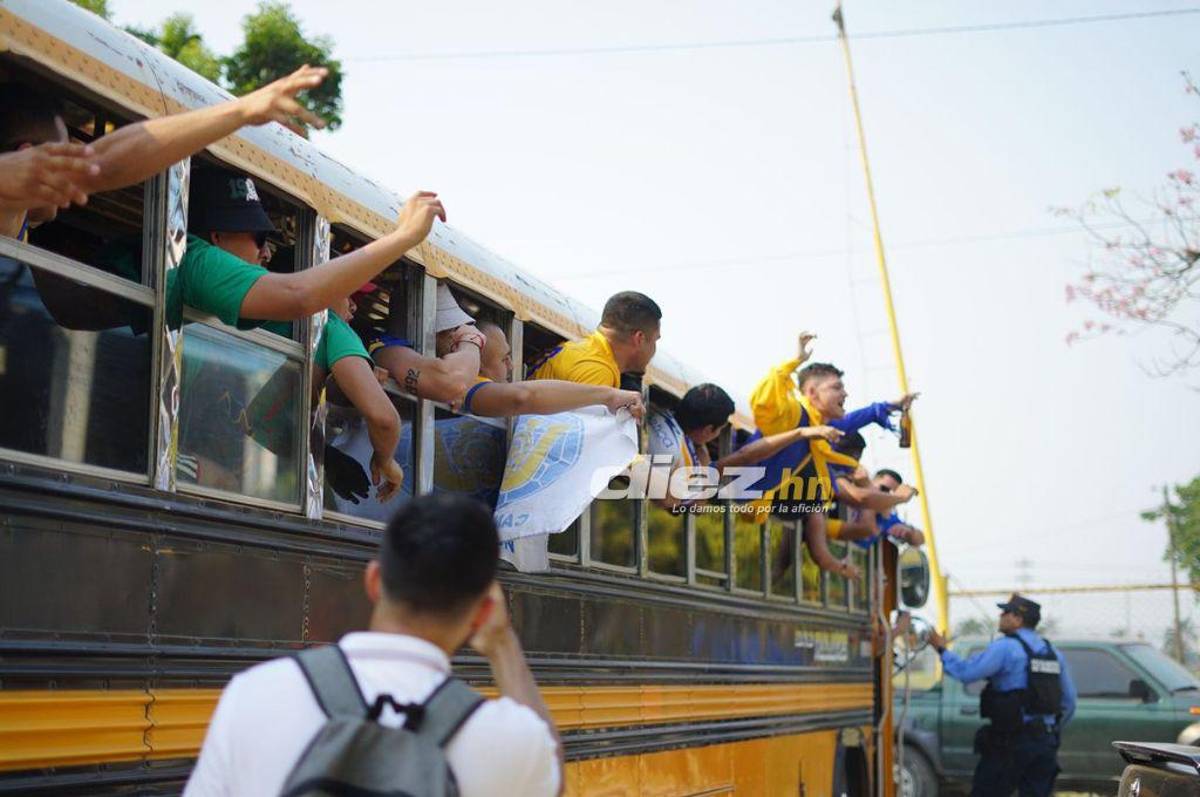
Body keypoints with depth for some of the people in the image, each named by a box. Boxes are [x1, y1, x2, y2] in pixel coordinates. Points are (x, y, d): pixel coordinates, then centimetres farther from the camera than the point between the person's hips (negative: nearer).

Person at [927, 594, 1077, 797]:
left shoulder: (1006, 648, -10)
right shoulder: (1053, 653, 13)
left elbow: (966, 672, -19)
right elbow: (1069, 702, 16)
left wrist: (942, 650, -4)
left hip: (1011, 742, -6)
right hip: (1045, 743, 6)